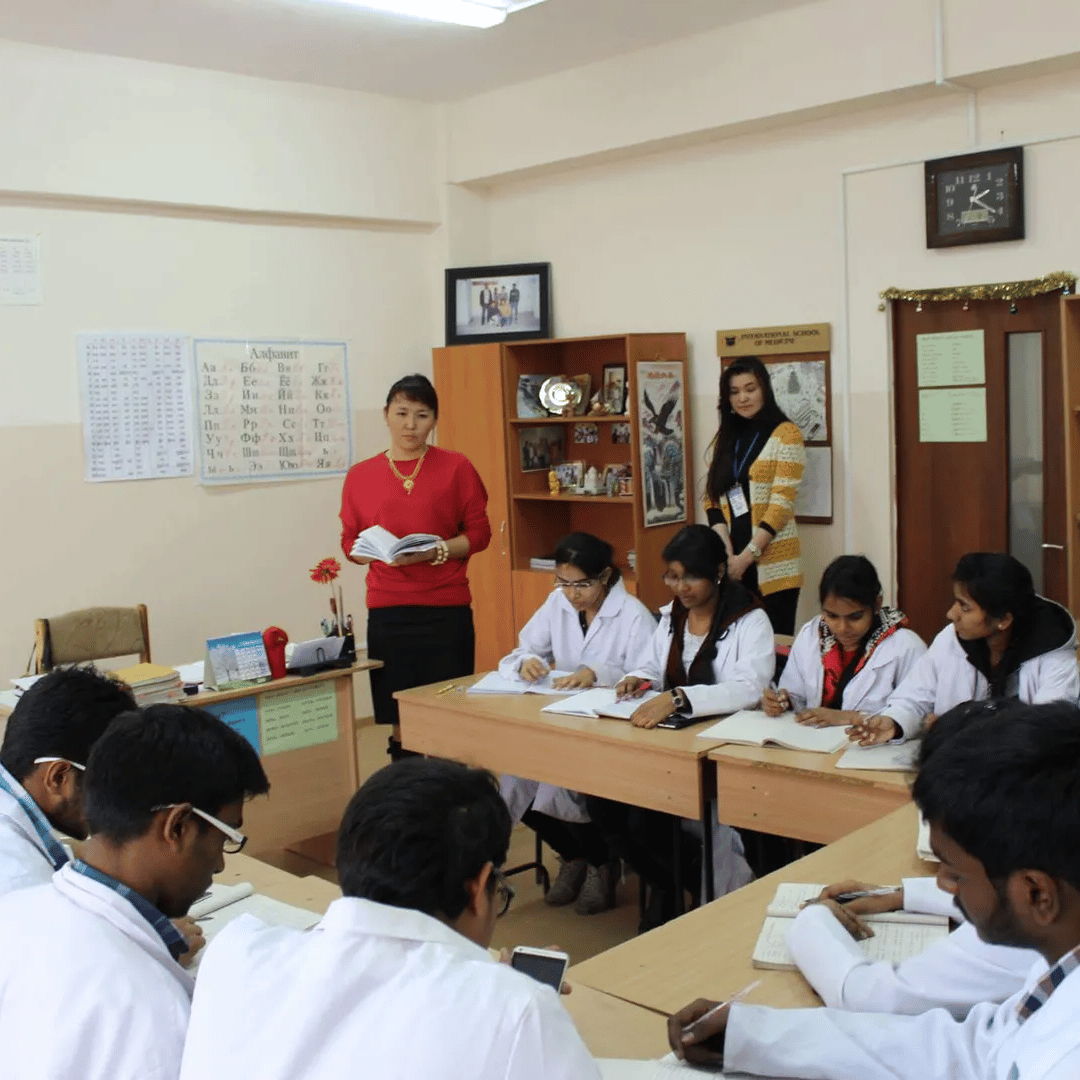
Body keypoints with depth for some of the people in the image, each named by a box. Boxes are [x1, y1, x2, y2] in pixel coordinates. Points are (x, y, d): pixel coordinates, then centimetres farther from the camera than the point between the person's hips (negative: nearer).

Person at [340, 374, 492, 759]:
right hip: (387, 612, 1)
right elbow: (350, 543, 11)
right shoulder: (360, 475, 8)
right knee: (397, 723, 2)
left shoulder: (456, 468, 3)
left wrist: (436, 551, -13)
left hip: (446, 610, -1)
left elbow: (479, 533, 3)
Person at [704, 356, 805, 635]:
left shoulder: (785, 434, -3)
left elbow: (782, 502, -10)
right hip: (731, 564, 4)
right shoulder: (726, 437, 13)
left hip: (772, 565, -4)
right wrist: (726, 550, -7)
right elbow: (712, 497, 8)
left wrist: (747, 555, -14)